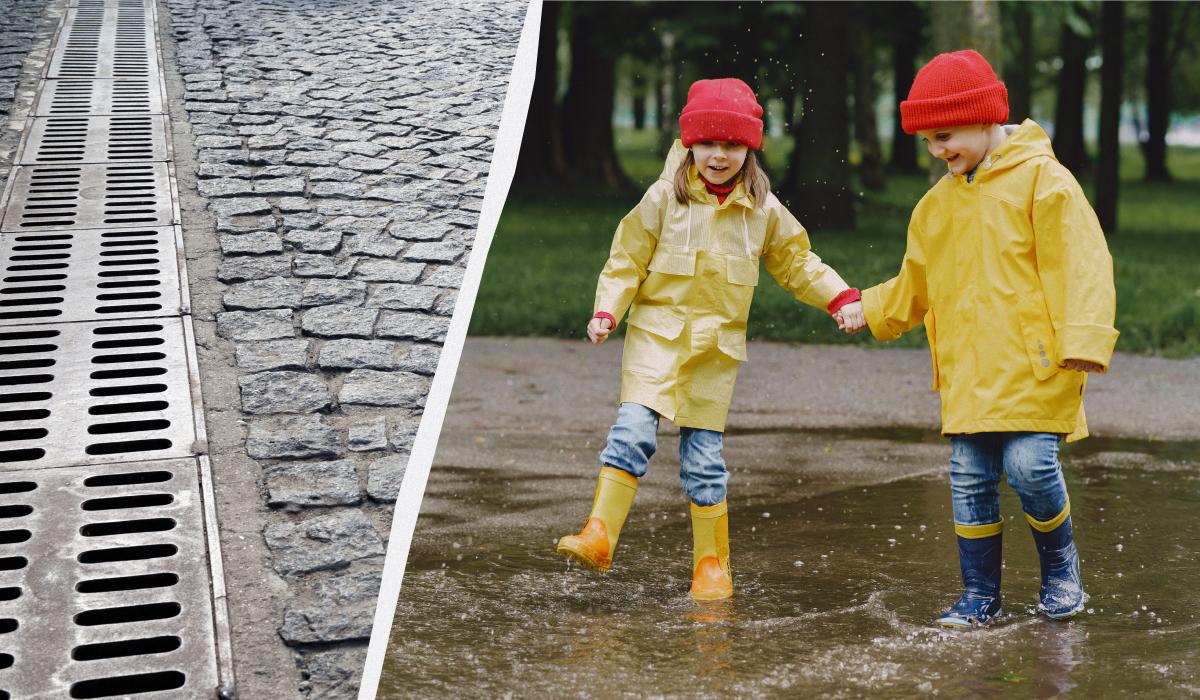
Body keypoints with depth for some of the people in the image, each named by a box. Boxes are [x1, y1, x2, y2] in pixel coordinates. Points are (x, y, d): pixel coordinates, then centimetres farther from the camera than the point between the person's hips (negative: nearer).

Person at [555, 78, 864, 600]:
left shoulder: (764, 210, 4)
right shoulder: (664, 197, -2)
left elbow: (796, 263, 17)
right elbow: (628, 260, 1)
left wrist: (840, 298, 7)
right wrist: (607, 311, -10)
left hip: (718, 345, 1)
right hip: (658, 332, -1)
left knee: (704, 456, 3)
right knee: (633, 429, -19)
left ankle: (712, 562, 15)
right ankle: (600, 534, -16)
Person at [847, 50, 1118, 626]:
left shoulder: (1041, 179, -5)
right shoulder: (937, 204, 16)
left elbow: (1079, 265, -11)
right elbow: (915, 288, 30)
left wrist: (1081, 342, -19)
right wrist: (868, 309, 27)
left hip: (1034, 366, -6)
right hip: (967, 372, 6)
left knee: (1029, 466, -14)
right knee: (969, 479, 4)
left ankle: (1060, 567, 14)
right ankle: (980, 594, 16)